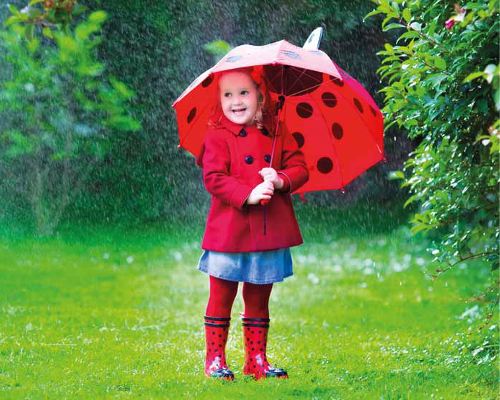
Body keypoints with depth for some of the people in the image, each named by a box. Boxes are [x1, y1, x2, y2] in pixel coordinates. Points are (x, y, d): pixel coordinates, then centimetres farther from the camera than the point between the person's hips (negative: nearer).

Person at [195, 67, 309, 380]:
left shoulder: (278, 136, 9)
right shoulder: (217, 137, -3)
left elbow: (300, 168, 4)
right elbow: (214, 178, -12)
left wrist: (281, 179, -17)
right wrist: (248, 195, -23)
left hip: (269, 234, 3)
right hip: (230, 233, -3)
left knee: (259, 300, 12)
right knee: (221, 298, 3)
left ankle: (257, 359, 20)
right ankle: (215, 359, 10)